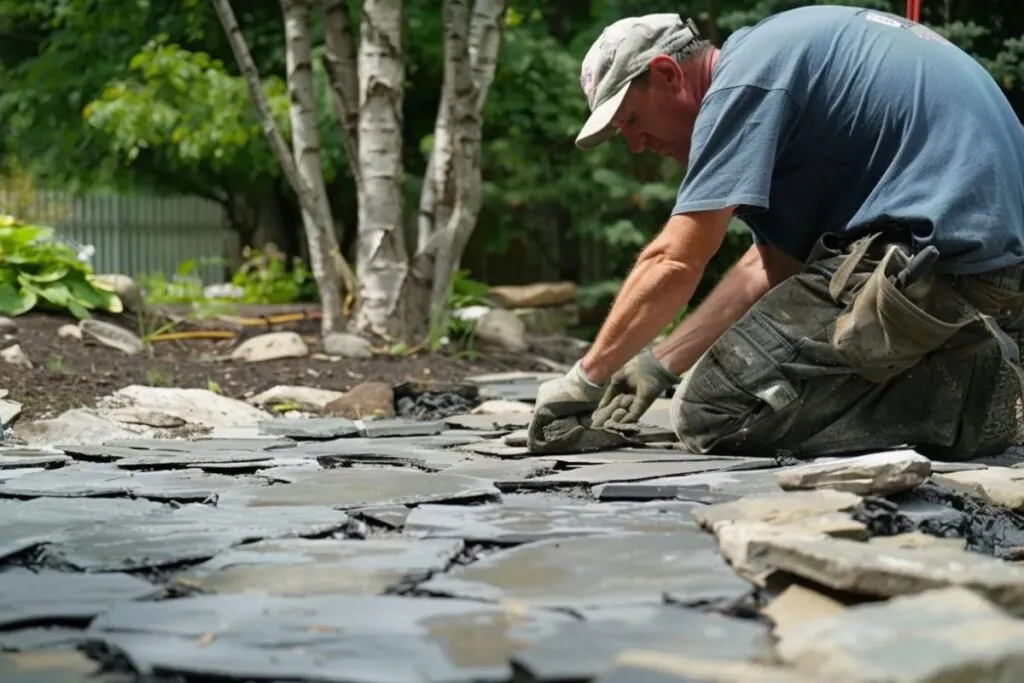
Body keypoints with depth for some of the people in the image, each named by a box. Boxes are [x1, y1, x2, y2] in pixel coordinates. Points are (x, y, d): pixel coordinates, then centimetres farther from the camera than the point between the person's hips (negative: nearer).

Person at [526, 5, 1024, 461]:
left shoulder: (747, 76, -8)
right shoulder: (788, 50, 22)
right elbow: (774, 261, 21)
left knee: (710, 414, -9)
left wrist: (587, 376, -2)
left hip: (935, 257, -10)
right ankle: (964, 377, 6)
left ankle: (961, 398, -14)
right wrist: (660, 362, 18)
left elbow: (674, 261, -13)